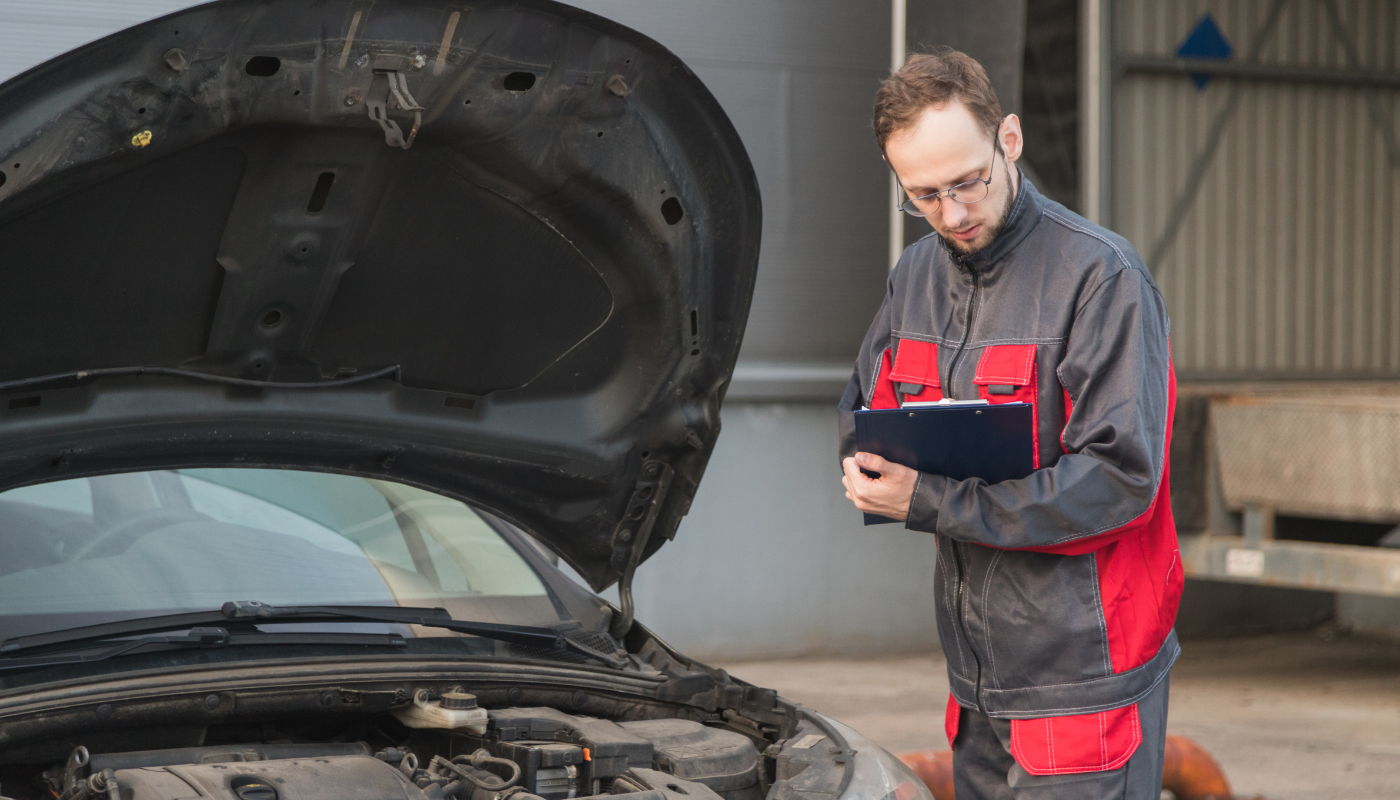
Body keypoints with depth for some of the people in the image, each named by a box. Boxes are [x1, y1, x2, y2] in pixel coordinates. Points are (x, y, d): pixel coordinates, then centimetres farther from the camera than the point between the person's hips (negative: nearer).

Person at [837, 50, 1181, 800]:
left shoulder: (1099, 275, -13)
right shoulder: (915, 275, 11)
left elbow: (1122, 477, -19)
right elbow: (862, 411, 21)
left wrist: (934, 502, -21)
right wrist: (871, 471, -5)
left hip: (1082, 676, -7)